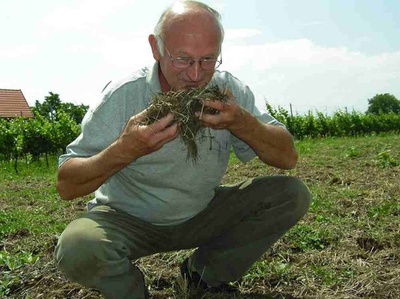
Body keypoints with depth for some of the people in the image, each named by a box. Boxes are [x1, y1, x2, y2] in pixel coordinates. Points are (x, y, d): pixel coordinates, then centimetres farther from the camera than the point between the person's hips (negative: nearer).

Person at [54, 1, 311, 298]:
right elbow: (67, 186, -20)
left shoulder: (229, 91, -10)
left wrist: (242, 122, -28)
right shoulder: (123, 95, -21)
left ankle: (204, 273, 7)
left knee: (292, 195, -11)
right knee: (76, 248, -34)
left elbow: (288, 157, -9)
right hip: (128, 219, -3)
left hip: (201, 214, 4)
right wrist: (125, 149, -39)